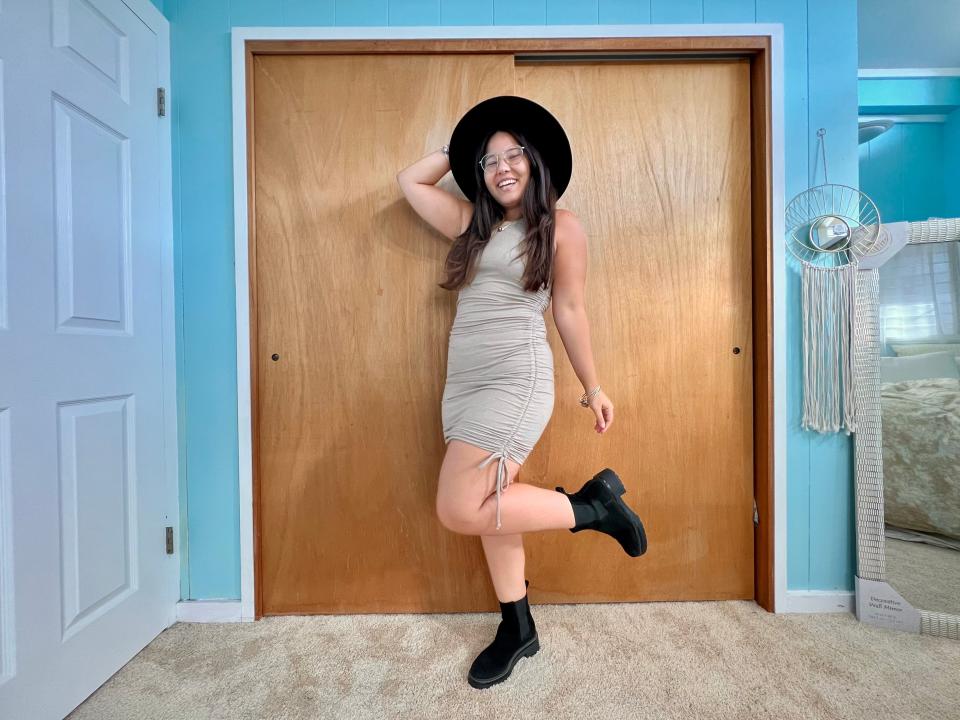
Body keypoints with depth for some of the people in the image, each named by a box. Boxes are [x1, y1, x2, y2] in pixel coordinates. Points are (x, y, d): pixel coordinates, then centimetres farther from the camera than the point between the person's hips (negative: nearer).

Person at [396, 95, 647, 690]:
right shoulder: (471, 223, 16)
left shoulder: (562, 227, 2)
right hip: (464, 381, 7)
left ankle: (594, 504, 3)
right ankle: (519, 628, 30)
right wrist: (460, 151, 21)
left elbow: (570, 311, 3)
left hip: (517, 379, -7)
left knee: (460, 511, -14)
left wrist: (594, 387, 5)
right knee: (490, 507, 11)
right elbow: (410, 180, 25)